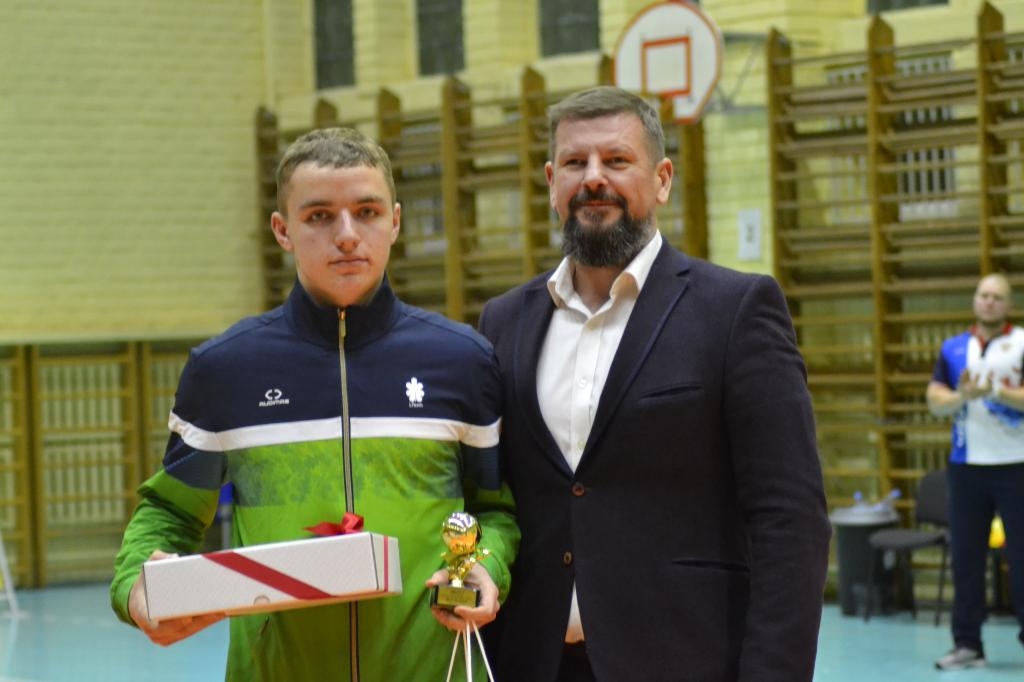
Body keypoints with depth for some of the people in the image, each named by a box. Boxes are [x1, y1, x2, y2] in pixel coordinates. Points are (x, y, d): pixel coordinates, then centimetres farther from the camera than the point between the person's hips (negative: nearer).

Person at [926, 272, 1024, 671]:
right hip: (966, 466, 4)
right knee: (965, 557, 5)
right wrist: (962, 396, -17)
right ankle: (967, 645, 11)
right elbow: (935, 401, 2)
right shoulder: (954, 349, 11)